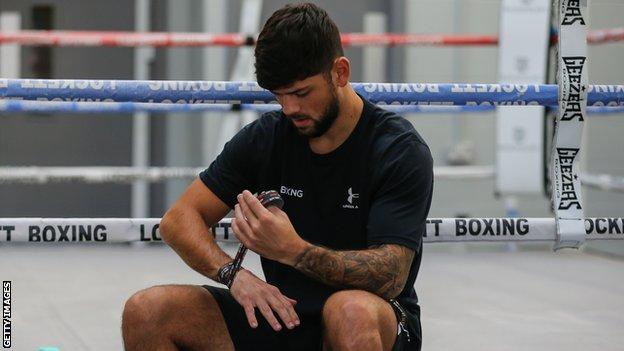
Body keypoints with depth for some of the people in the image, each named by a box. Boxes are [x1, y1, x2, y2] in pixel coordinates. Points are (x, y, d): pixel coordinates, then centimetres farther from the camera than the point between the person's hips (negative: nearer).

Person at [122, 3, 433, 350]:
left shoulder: (401, 151, -13)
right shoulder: (265, 136, 1)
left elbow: (391, 277, -22)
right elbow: (179, 218, 1)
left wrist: (293, 250, -36)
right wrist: (234, 273, -19)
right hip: (283, 316, 4)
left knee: (350, 311, -41)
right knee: (145, 312, -15)